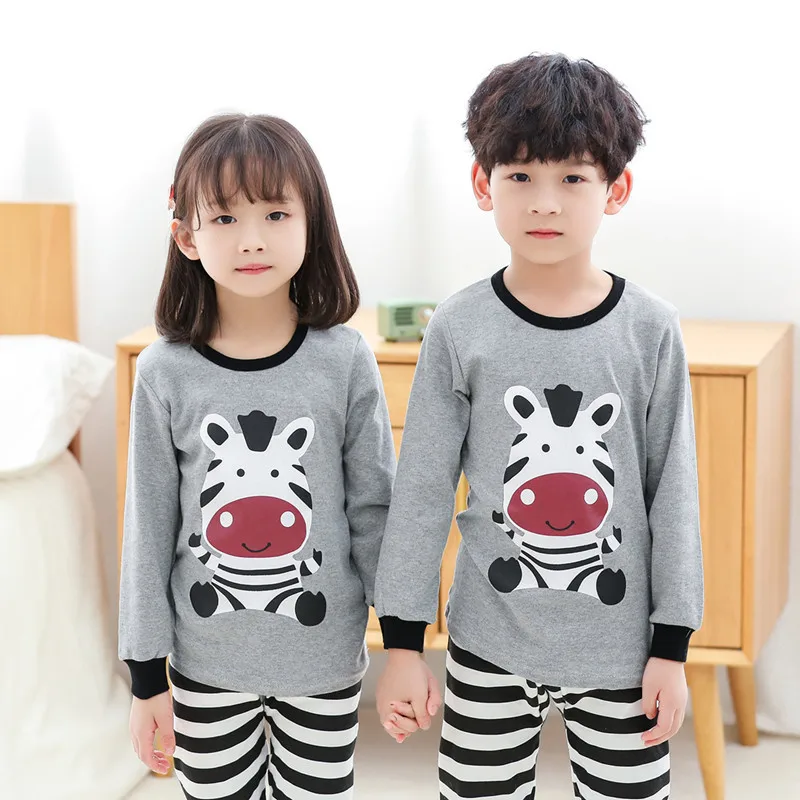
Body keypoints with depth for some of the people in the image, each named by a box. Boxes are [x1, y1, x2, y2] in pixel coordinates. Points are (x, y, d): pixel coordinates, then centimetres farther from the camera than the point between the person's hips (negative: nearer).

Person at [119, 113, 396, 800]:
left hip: (324, 652, 0)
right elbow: (149, 526, -1)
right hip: (206, 658, 1)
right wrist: (146, 676, 1)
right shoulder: (165, 373, -7)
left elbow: (375, 507, -2)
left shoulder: (344, 361, -8)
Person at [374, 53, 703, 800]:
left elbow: (675, 490, -1)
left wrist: (672, 646, 0)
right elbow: (422, 488, -3)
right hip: (490, 646, 0)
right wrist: (401, 641, -3)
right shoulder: (460, 329, -6)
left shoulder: (649, 331, -5)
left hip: (622, 648, 0)